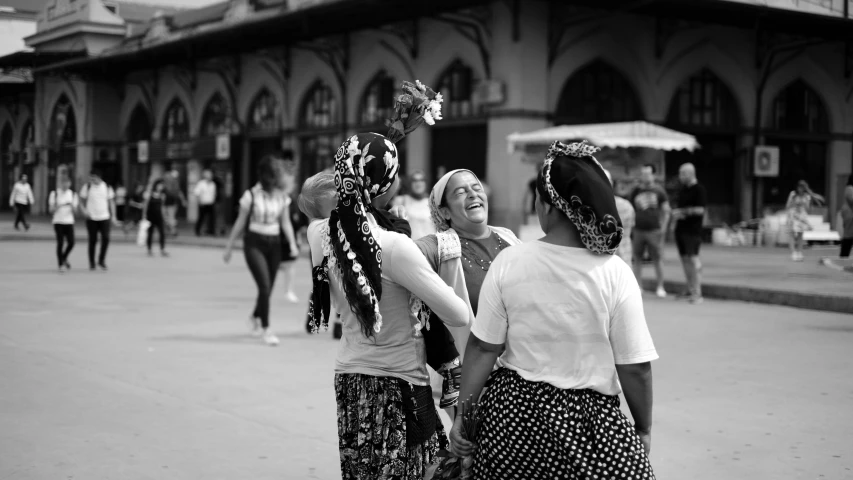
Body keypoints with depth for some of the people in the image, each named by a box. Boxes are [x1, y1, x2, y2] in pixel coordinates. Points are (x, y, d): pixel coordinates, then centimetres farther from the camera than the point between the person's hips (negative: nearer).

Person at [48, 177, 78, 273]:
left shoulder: (73, 194, 8)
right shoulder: (54, 194, 1)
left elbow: (74, 210, 6)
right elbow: (51, 210, 0)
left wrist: (72, 205, -17)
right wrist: (58, 206, -20)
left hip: (69, 222, 3)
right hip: (58, 222, -2)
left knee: (71, 243, -4)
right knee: (60, 243, -7)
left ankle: (64, 258, 25)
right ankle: (61, 265, 2)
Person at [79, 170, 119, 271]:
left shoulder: (107, 187, 4)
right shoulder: (87, 187, 0)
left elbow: (111, 202, 11)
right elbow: (81, 201, 4)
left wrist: (113, 216, 5)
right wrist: (84, 210, -14)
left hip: (104, 217, 1)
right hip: (91, 218, -1)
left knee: (106, 239, -8)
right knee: (92, 241, 2)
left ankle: (102, 260, 11)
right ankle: (91, 263, 14)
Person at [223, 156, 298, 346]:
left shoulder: (281, 198, 5)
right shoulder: (251, 195, -6)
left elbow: (285, 223, 8)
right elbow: (240, 222, 1)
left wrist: (292, 243, -7)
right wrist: (229, 247, 4)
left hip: (274, 244, 4)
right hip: (254, 243, -4)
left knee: (268, 288, 9)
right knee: (264, 285, -16)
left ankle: (255, 317, 38)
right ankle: (265, 329, -7)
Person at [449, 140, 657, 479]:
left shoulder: (508, 263, -8)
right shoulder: (615, 274, -12)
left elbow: (483, 348, -5)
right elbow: (636, 368, -9)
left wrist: (463, 414, 4)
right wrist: (643, 430, 4)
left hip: (513, 411, 2)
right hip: (587, 421, -2)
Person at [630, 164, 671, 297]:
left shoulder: (659, 191, 2)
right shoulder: (636, 192, 10)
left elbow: (666, 211, 3)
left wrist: (663, 227, -6)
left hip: (654, 230, -3)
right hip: (638, 230, 3)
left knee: (657, 259, 0)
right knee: (637, 259, 3)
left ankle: (660, 287, 8)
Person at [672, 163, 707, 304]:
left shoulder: (699, 189, -8)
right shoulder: (683, 189, 16)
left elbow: (700, 209, -16)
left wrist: (681, 212, -10)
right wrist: (676, 214, 1)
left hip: (693, 230, -8)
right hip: (681, 229, 8)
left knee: (693, 258, -11)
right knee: (684, 259, 9)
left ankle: (698, 293, -11)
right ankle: (690, 290, 17)